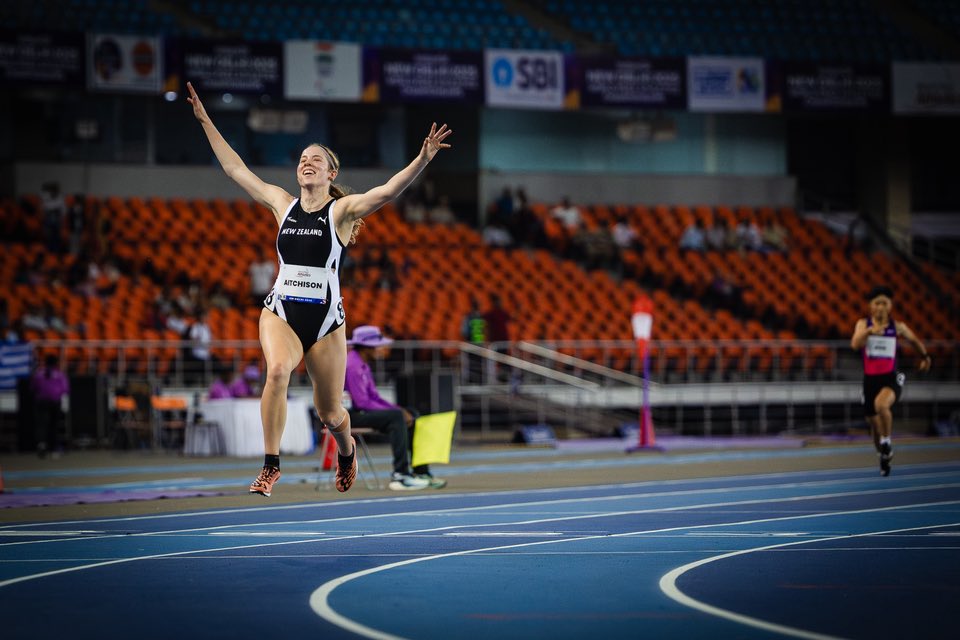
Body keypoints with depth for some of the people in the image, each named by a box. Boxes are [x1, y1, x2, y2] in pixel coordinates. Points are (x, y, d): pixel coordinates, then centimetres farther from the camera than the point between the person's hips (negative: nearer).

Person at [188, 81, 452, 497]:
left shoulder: (342, 209, -2)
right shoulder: (282, 204, 9)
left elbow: (389, 191, -17)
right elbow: (235, 169, 15)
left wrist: (423, 159, -31)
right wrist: (205, 122, 16)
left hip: (325, 319, -1)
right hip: (280, 312, 2)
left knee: (329, 412, 7)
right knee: (278, 370, -31)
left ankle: (347, 449, 45)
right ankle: (271, 465, -25)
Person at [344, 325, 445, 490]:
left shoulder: (362, 364, 16)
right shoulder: (352, 365, -17)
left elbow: (374, 397, 17)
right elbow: (362, 402, -23)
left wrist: (400, 410, 2)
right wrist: (397, 411, -18)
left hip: (361, 411, 11)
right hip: (351, 415, -11)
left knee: (412, 415, 7)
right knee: (395, 417, -28)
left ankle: (421, 472, 3)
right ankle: (400, 475, -30)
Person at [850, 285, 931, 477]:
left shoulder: (897, 327, -1)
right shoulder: (863, 324, -2)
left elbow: (915, 340, 19)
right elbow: (855, 344, -21)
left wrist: (925, 357, 29)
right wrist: (869, 331, -36)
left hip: (891, 378, -2)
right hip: (870, 379, 2)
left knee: (881, 405, -35)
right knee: (874, 424, 11)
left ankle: (887, 441, -11)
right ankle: (884, 457, 38)